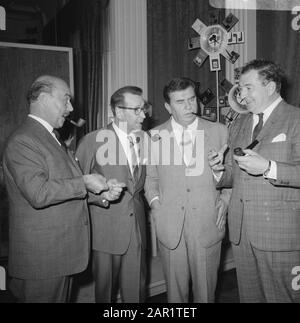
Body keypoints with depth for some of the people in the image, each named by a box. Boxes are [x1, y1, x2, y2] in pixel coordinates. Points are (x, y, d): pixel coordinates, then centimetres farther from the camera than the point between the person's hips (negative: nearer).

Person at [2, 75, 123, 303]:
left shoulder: (51, 138, 16)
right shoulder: (23, 141, -16)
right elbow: (38, 194, -28)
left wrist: (101, 194, 4)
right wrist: (84, 182, -20)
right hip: (41, 257, -9)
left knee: (61, 298, 19)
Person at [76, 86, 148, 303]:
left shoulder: (144, 139, 5)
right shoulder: (93, 140, -10)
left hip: (136, 226, 4)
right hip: (107, 228, -4)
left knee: (136, 289, 13)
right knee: (106, 288, 12)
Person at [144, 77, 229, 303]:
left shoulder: (219, 131, 4)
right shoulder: (155, 135, 4)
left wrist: (225, 199, -3)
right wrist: (154, 199, -2)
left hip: (208, 224, 0)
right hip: (170, 225, 1)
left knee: (206, 290, 11)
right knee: (175, 290, 12)